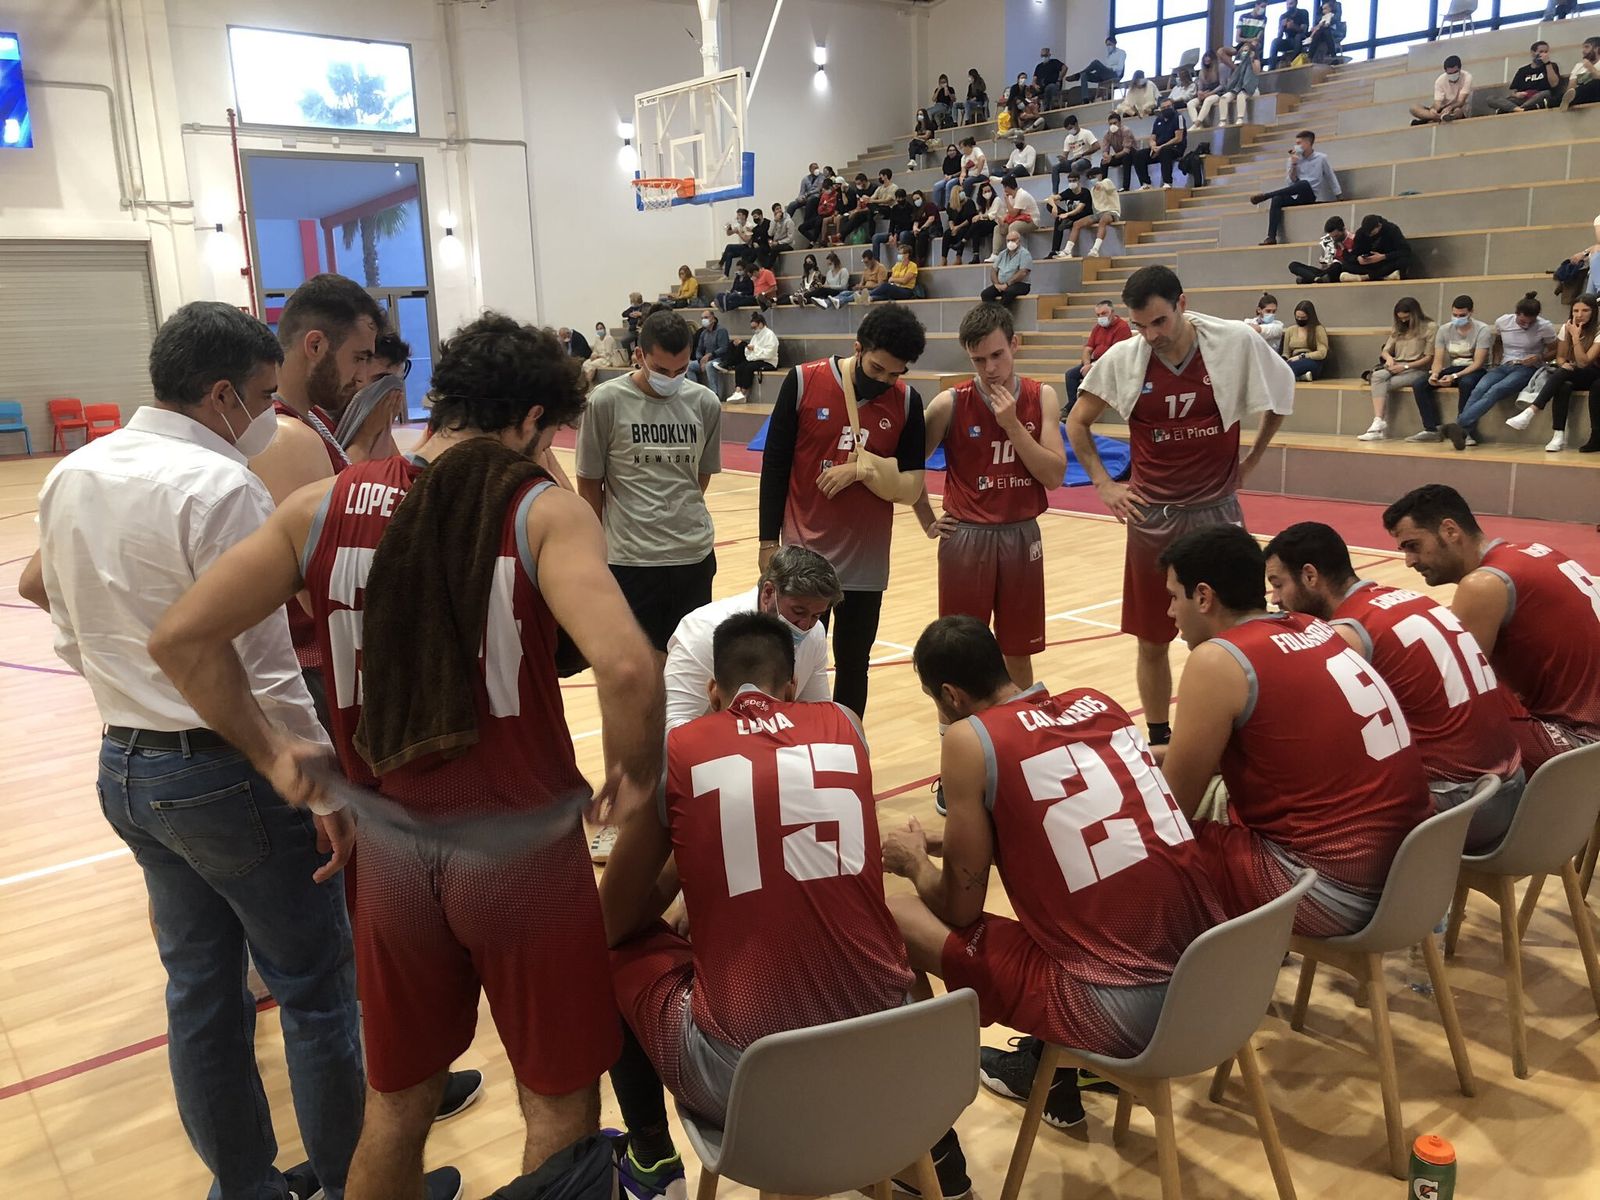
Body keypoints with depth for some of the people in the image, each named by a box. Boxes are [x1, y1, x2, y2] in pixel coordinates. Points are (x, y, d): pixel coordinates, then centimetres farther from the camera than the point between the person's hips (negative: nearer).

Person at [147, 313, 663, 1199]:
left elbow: (180, 637, -2)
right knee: (559, 1109, 19)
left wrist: (269, 752, 8)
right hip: (522, 852, -4)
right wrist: (636, 774, -10)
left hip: (391, 854, 4)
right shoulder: (544, 511, -14)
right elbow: (625, 667, -29)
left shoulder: (321, 507, -2)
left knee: (397, 1106, 26)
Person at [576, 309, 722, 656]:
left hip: (695, 555, 3)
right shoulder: (605, 402, -7)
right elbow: (589, 484, 2)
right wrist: (599, 546, 9)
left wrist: (680, 517, 10)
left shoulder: (705, 403, 1)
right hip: (629, 560, -3)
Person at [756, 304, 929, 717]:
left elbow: (911, 489, 1)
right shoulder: (803, 382, -6)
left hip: (865, 561, 2)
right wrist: (769, 541, -4)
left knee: (853, 665, 12)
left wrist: (863, 471, -15)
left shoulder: (907, 401, -1)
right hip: (803, 554, -2)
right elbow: (775, 466, -2)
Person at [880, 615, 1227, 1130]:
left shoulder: (969, 738, -7)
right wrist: (965, 837, 35)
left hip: (1119, 1007, -7)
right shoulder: (1098, 701, 12)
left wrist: (914, 861, 19)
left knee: (893, 917, 6)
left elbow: (960, 909, -1)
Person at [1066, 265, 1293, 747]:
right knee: (1151, 642, 9)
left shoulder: (1237, 343, -10)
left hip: (1217, 511, -1)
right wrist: (1104, 484, 1)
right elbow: (1077, 422, 8)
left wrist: (1252, 459, 7)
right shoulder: (1122, 358, -7)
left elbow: (1282, 394, 9)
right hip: (1151, 517, 1)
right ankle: (1158, 742, 25)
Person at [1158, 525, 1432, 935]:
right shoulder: (1317, 630, 10)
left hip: (1338, 889, -9)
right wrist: (1156, 759, 25)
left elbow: (1173, 809, -6)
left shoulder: (1217, 661, -13)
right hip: (1411, 862, 9)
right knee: (1222, 792, 25)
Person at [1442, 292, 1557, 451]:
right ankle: (1465, 432, -42)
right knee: (1479, 390, -30)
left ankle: (1459, 425, -49)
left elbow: (1554, 352, 7)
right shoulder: (1502, 322, 3)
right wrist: (1497, 361, 10)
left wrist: (1540, 357, -12)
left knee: (1496, 390, -33)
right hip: (1504, 366, 4)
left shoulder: (1545, 327, -5)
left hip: (1528, 369, -4)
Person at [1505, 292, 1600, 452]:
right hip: (1571, 376, 3)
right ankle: (1558, 436, -41)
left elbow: (1583, 362, -21)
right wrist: (1564, 364, -17)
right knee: (1563, 387, -35)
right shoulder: (1566, 328, 3)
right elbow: (1560, 357, 6)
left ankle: (1531, 412, -41)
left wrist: (1575, 336, -26)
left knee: (1565, 373, -37)